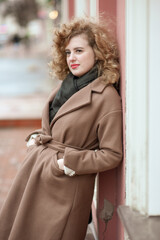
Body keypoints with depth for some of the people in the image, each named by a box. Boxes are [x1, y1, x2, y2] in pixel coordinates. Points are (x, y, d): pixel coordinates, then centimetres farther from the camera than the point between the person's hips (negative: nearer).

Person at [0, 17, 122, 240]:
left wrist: (70, 163, -17)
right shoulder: (65, 86, 10)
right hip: (35, 174, 8)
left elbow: (112, 155, -14)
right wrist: (36, 137, 4)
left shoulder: (106, 97, -14)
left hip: (64, 187, -8)